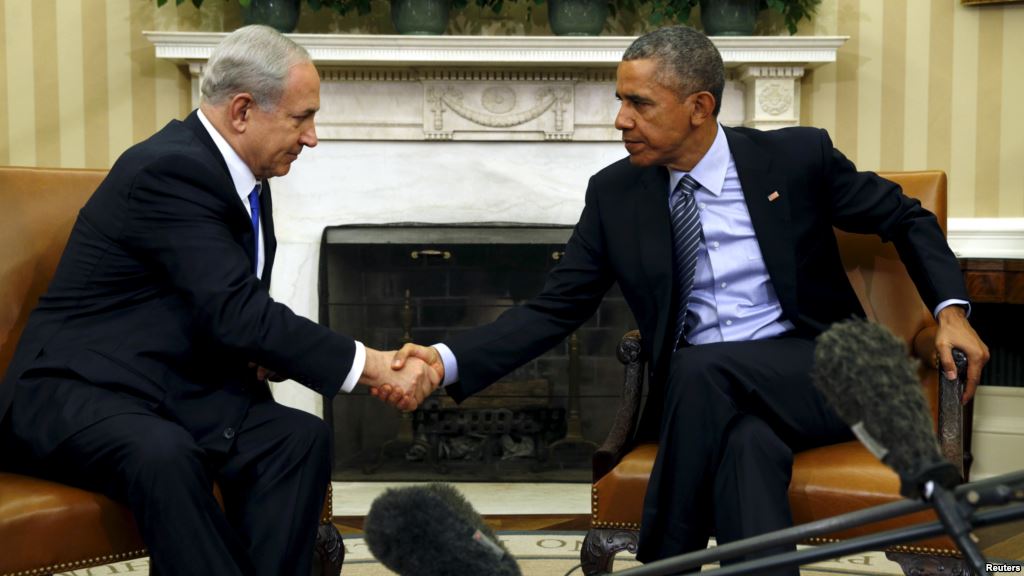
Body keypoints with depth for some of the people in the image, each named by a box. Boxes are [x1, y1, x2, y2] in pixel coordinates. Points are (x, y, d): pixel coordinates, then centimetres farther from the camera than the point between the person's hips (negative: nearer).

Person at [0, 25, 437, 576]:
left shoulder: (244, 179, 9)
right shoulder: (170, 169, -19)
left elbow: (236, 309, 20)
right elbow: (237, 311, -26)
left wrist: (258, 351, -4)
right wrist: (371, 365, -24)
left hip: (175, 392, 8)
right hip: (75, 392, -8)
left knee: (301, 437, -18)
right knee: (164, 454, -38)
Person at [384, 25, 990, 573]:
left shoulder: (797, 156, -3)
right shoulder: (615, 193, 2)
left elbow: (906, 219, 9)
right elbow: (555, 309, 2)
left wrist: (951, 309, -8)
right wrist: (447, 361, -13)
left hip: (814, 376, -1)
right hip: (699, 394, 1)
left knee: (701, 367, -32)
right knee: (748, 444, -36)